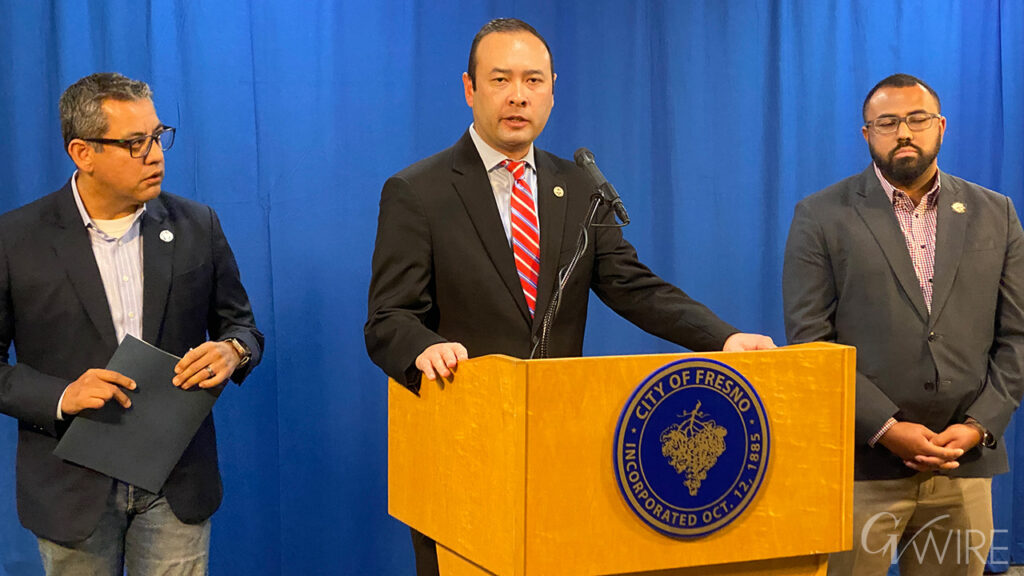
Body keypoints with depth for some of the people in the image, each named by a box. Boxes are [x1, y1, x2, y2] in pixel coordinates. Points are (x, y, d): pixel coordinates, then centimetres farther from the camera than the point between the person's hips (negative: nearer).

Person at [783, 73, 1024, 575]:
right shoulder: (821, 217, 1)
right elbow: (810, 341, -5)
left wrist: (979, 426, -5)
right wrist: (886, 429, -12)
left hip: (964, 464, 3)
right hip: (862, 466, -2)